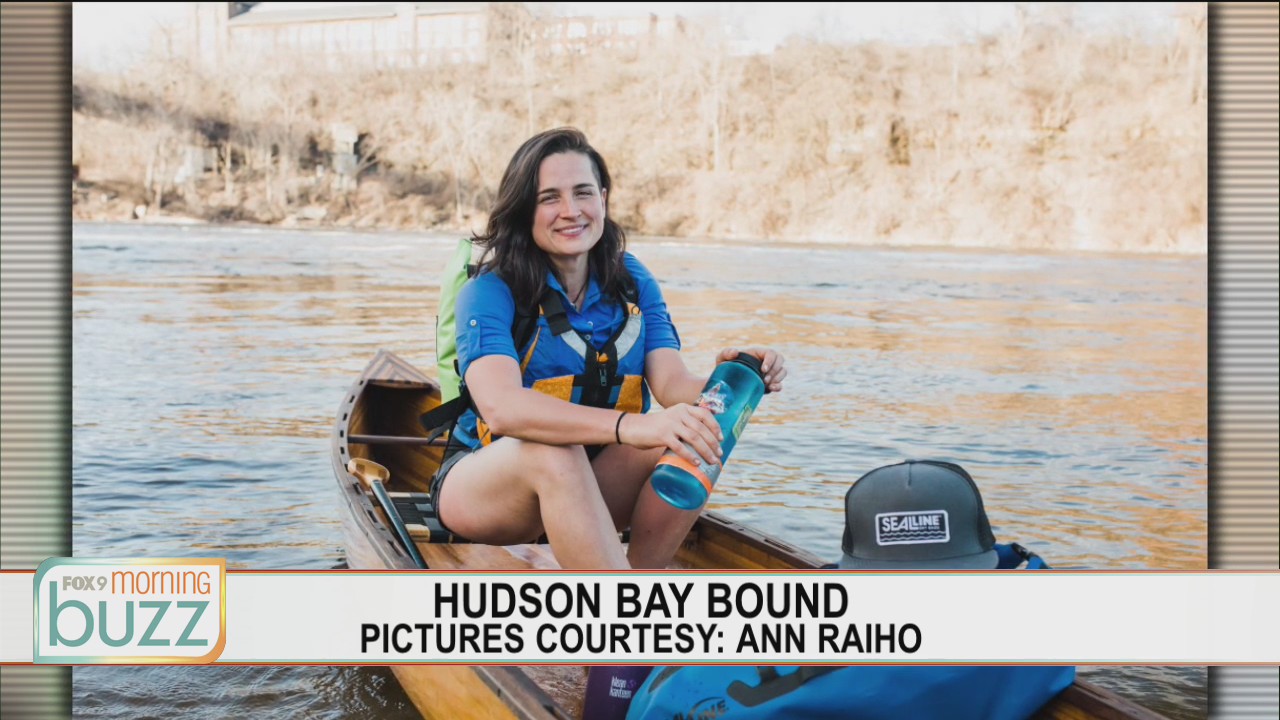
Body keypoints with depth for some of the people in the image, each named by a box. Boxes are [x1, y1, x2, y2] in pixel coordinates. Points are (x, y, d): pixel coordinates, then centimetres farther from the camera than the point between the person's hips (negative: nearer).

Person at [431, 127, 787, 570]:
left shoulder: (632, 282, 2)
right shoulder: (491, 292, -16)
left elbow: (672, 384, -10)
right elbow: (501, 407, -34)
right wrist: (629, 426, -49)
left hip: (593, 484, 5)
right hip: (482, 481, -5)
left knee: (692, 439, -23)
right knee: (554, 453, -38)